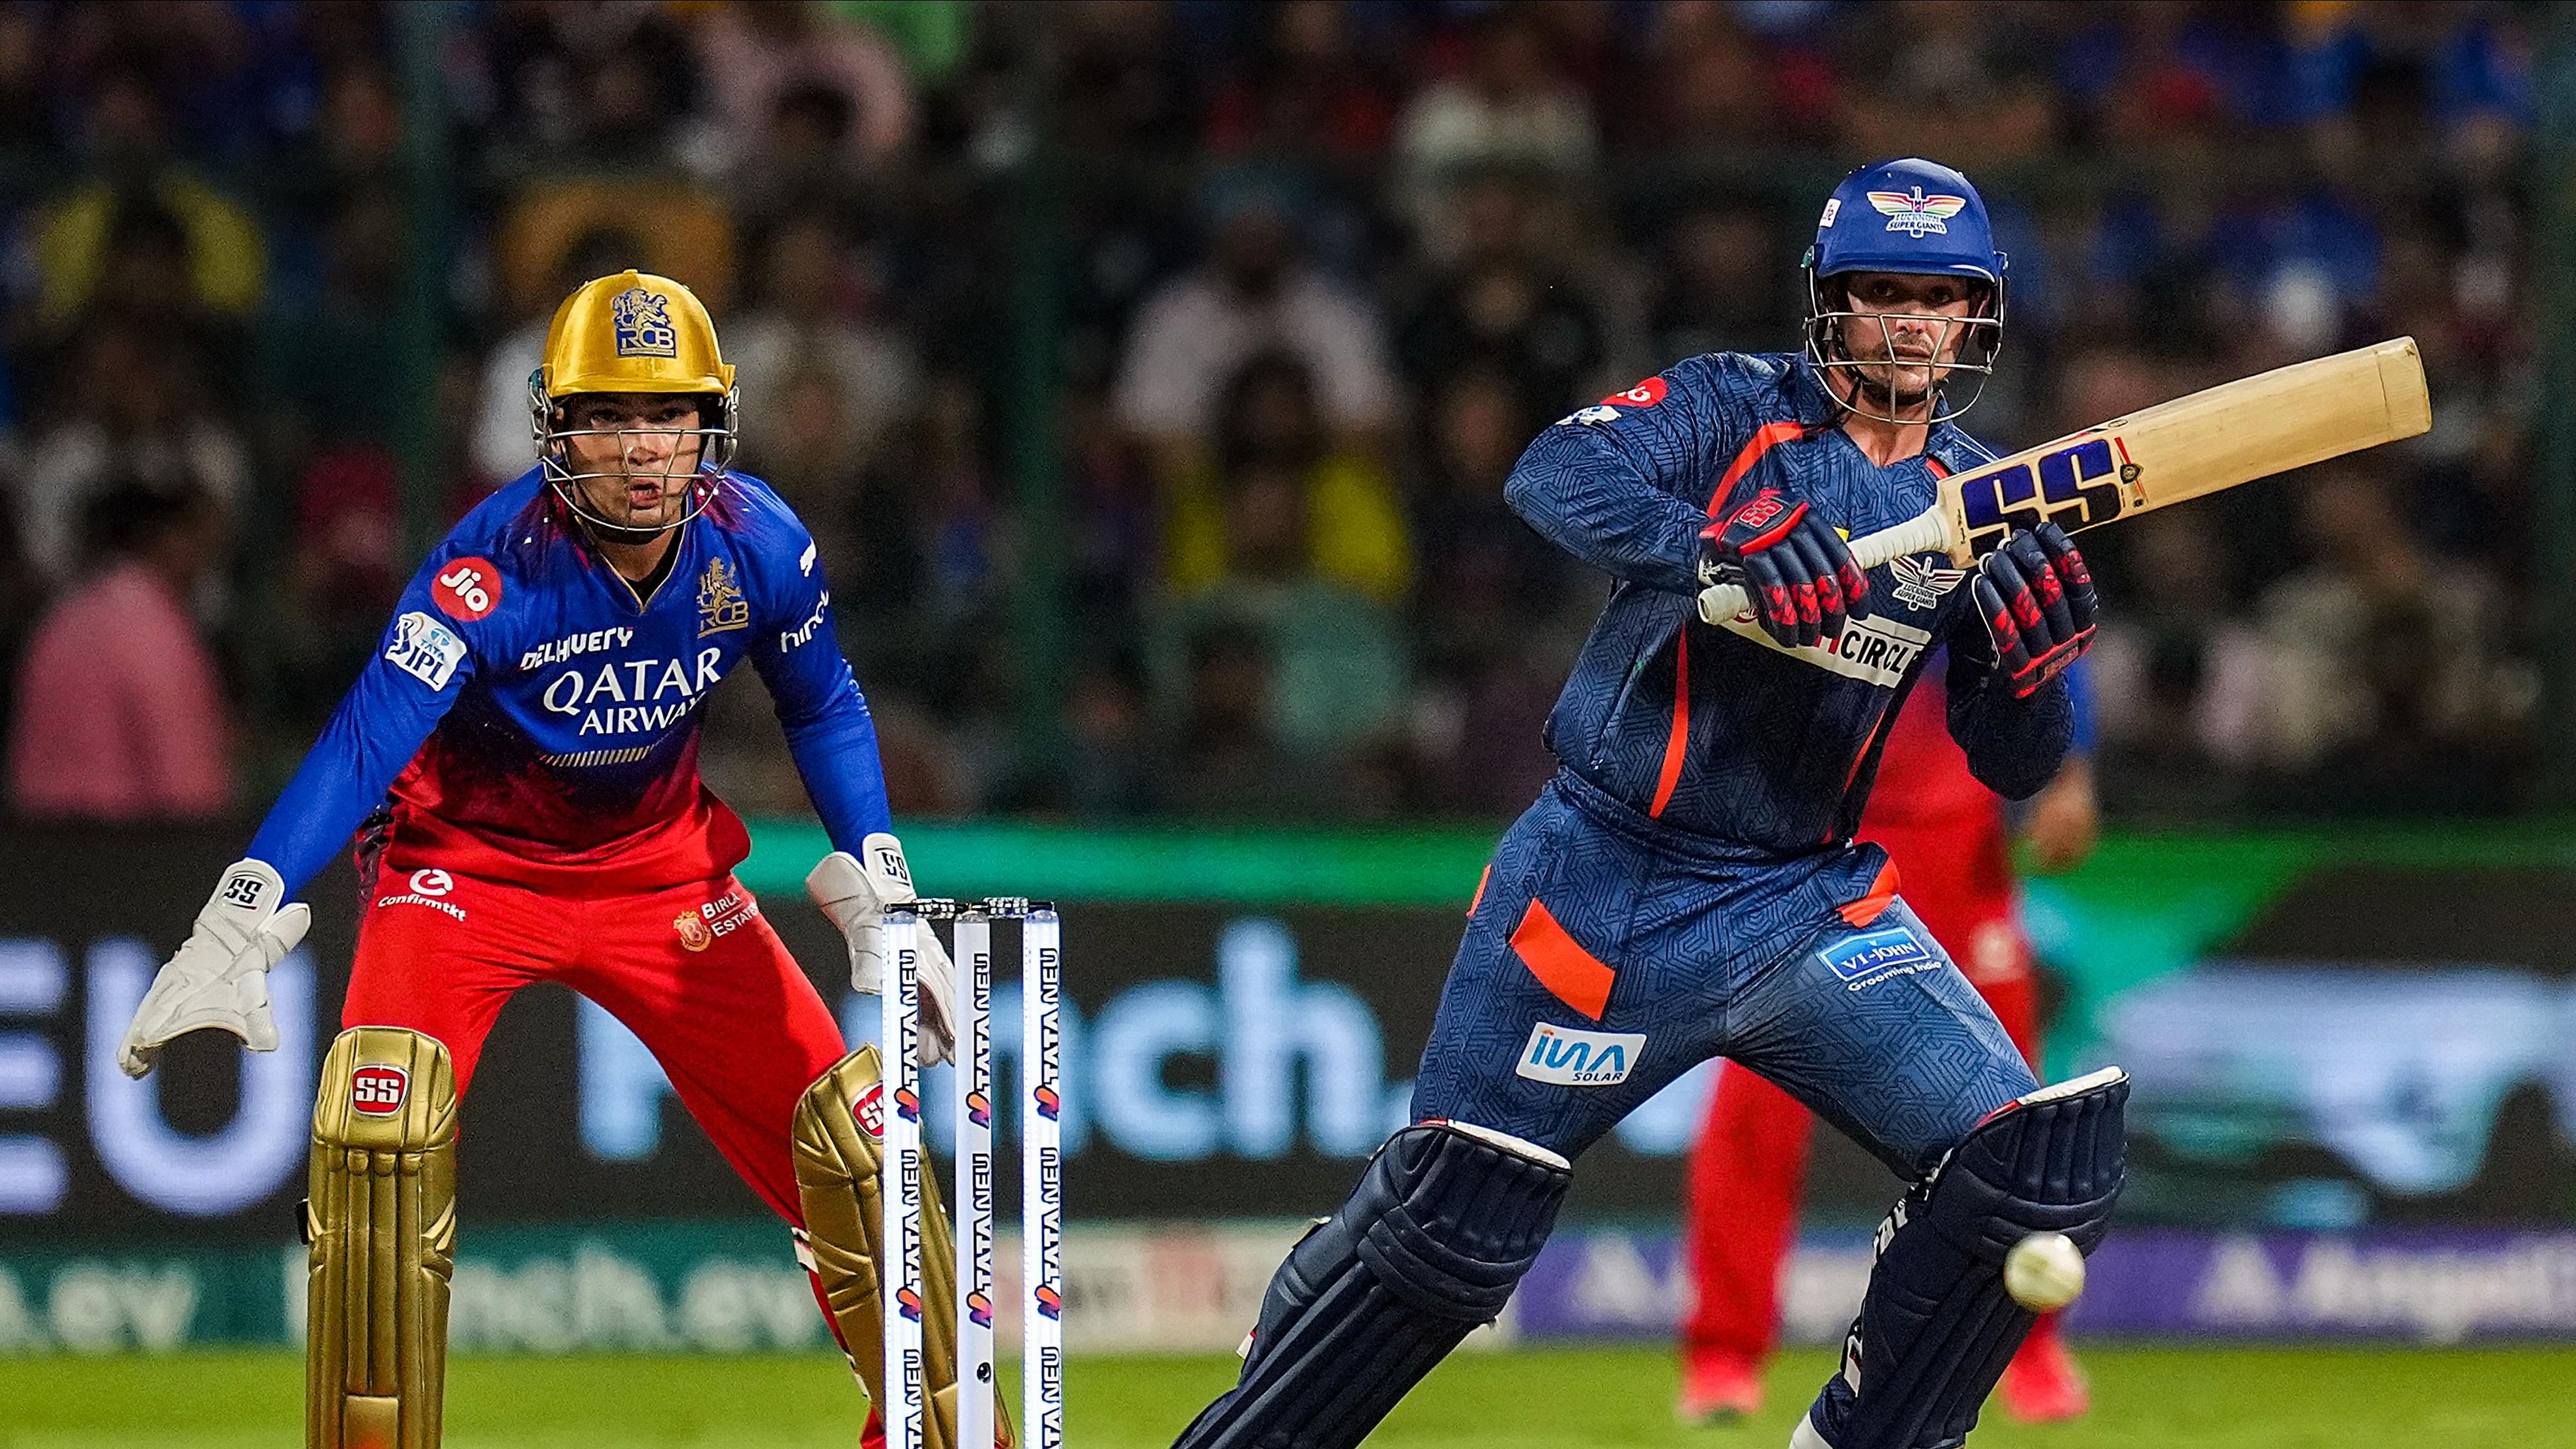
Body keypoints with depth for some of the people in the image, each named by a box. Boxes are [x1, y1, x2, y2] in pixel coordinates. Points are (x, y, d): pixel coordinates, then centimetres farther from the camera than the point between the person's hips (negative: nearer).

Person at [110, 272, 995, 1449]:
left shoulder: (757, 544, -16)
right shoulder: (499, 562, -29)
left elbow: (823, 710, 4)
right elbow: (365, 741, -36)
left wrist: (878, 904, -1)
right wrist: (236, 931, -47)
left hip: (659, 867, 4)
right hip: (468, 864, -4)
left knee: (848, 1132, -1)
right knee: (381, 1126, -28)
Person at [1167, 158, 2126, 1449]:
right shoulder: (1734, 410, -6)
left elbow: (2016, 769, 7)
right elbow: (1554, 479, -25)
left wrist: (2037, 662, -15)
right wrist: (1717, 551, -42)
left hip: (1809, 904, 4)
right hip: (1606, 885, -4)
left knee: (2040, 1166, -12)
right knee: (1449, 1227, -5)